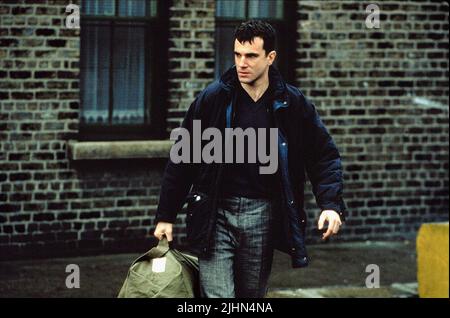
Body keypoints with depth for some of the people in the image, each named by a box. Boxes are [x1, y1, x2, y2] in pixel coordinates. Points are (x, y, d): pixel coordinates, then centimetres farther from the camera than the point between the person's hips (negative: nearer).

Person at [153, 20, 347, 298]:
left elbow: (324, 157, 5)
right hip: (216, 215, -2)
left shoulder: (294, 104, 1)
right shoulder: (212, 99, -2)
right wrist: (166, 216, 2)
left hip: (263, 217, 2)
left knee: (253, 297, 11)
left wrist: (332, 205, -11)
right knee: (218, 296, -9)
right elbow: (182, 160, 3)